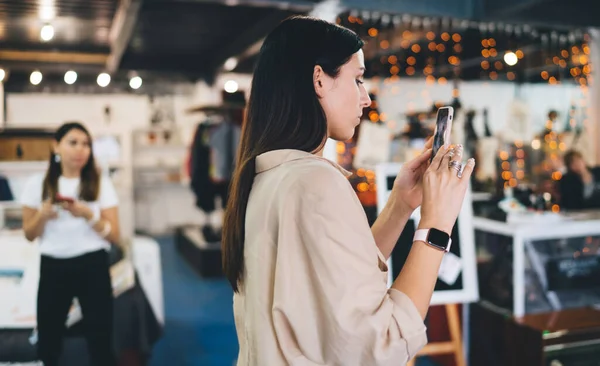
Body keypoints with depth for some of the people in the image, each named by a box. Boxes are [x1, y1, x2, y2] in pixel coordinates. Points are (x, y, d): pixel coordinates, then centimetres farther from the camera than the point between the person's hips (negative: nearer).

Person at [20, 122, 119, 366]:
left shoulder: (101, 184, -1)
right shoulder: (37, 184, 2)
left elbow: (114, 236, -3)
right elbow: (29, 235, 7)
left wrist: (88, 215, -19)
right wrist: (43, 216, -14)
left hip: (93, 266, -1)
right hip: (52, 268, 1)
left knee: (100, 343, 2)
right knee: (47, 343, 9)